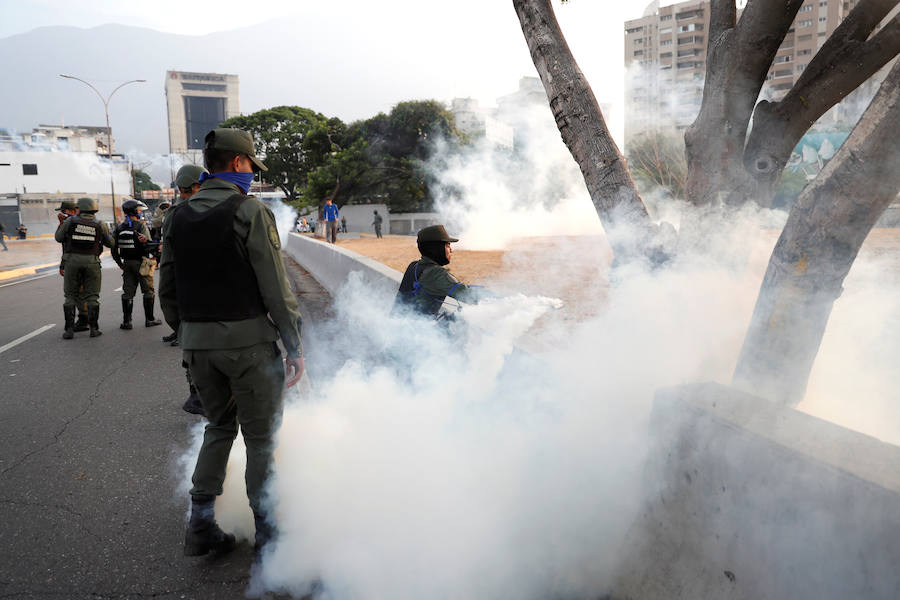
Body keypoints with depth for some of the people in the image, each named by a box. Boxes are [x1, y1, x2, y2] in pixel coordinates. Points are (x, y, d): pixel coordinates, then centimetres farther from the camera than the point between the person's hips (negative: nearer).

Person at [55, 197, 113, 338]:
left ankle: (69, 329, 6)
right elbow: (110, 243, 10)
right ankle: (94, 328, 4)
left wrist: (61, 223, 24)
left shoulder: (70, 221, 0)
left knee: (71, 296, 8)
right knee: (92, 296, 6)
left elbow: (58, 238, 9)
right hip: (92, 262, 0)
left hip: (73, 260, 0)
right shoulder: (100, 225, 2)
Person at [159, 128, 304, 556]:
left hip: (197, 343, 6)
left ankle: (200, 527, 21)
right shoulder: (250, 212, -11)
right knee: (260, 436, 7)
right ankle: (266, 530, 19)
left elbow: (168, 293, 11)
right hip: (248, 341, -6)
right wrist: (295, 347, -8)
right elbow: (276, 291, -14)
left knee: (219, 427, 20)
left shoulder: (177, 218, 8)